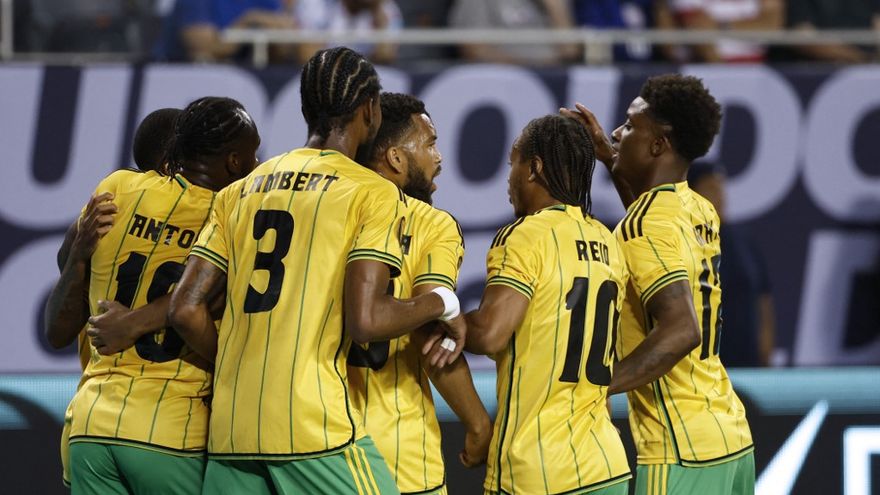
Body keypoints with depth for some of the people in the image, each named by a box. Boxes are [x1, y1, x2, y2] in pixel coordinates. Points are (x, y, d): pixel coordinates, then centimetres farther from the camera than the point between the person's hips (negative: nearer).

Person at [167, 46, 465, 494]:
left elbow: (185, 310, 10)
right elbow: (365, 320, -12)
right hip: (315, 428, -6)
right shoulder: (373, 193, -1)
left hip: (229, 430, 6)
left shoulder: (239, 193, 16)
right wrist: (443, 304, 4)